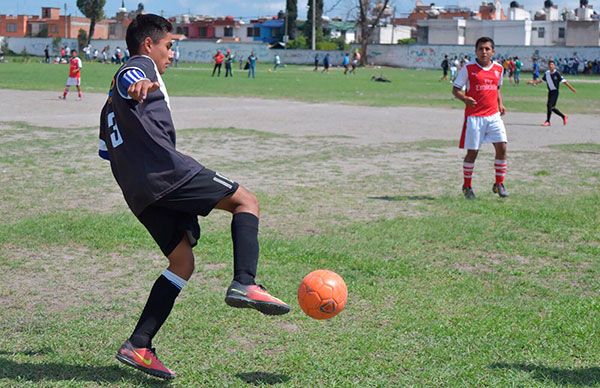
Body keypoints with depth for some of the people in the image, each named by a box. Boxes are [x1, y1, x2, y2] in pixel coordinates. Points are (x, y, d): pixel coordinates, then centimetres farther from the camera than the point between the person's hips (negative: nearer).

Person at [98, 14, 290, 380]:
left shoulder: (111, 102, 32)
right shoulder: (139, 65, 5)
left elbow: (106, 150, 34)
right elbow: (127, 82, -21)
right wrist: (138, 87, -45)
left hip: (140, 192, 9)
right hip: (167, 171, -9)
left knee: (182, 262, 9)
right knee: (247, 201, -2)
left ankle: (138, 346, 2)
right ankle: (245, 283, -22)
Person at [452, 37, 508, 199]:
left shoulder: (499, 68, 9)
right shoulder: (468, 68, -5)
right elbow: (455, 89, -2)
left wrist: (500, 104, 7)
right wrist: (465, 99, -23)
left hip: (494, 116, 4)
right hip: (474, 117, -4)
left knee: (502, 147, -5)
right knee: (472, 152, 1)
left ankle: (499, 184, 9)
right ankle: (467, 186, 18)